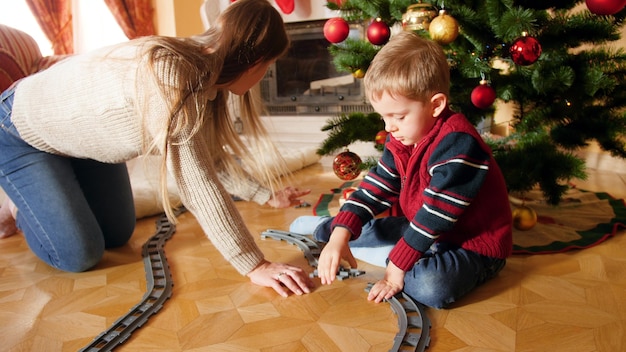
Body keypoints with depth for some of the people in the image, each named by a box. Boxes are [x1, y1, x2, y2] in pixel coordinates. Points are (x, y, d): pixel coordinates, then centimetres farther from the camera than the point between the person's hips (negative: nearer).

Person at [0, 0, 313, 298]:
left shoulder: (205, 71, -13)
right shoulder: (168, 73, -40)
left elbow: (210, 156, -2)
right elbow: (196, 181, -41)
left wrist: (268, 194, 1)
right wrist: (255, 265, -39)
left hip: (79, 132, 8)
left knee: (117, 236, 12)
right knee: (79, 255, -12)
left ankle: (36, 199, 36)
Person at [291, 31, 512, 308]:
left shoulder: (457, 146, -29)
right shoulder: (402, 140, -2)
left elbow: (434, 216, -28)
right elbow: (376, 188, -4)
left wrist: (398, 265, -23)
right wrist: (340, 235, -16)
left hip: (475, 245, -7)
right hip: (427, 233, 8)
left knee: (433, 287, -34)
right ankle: (327, 229, 36)